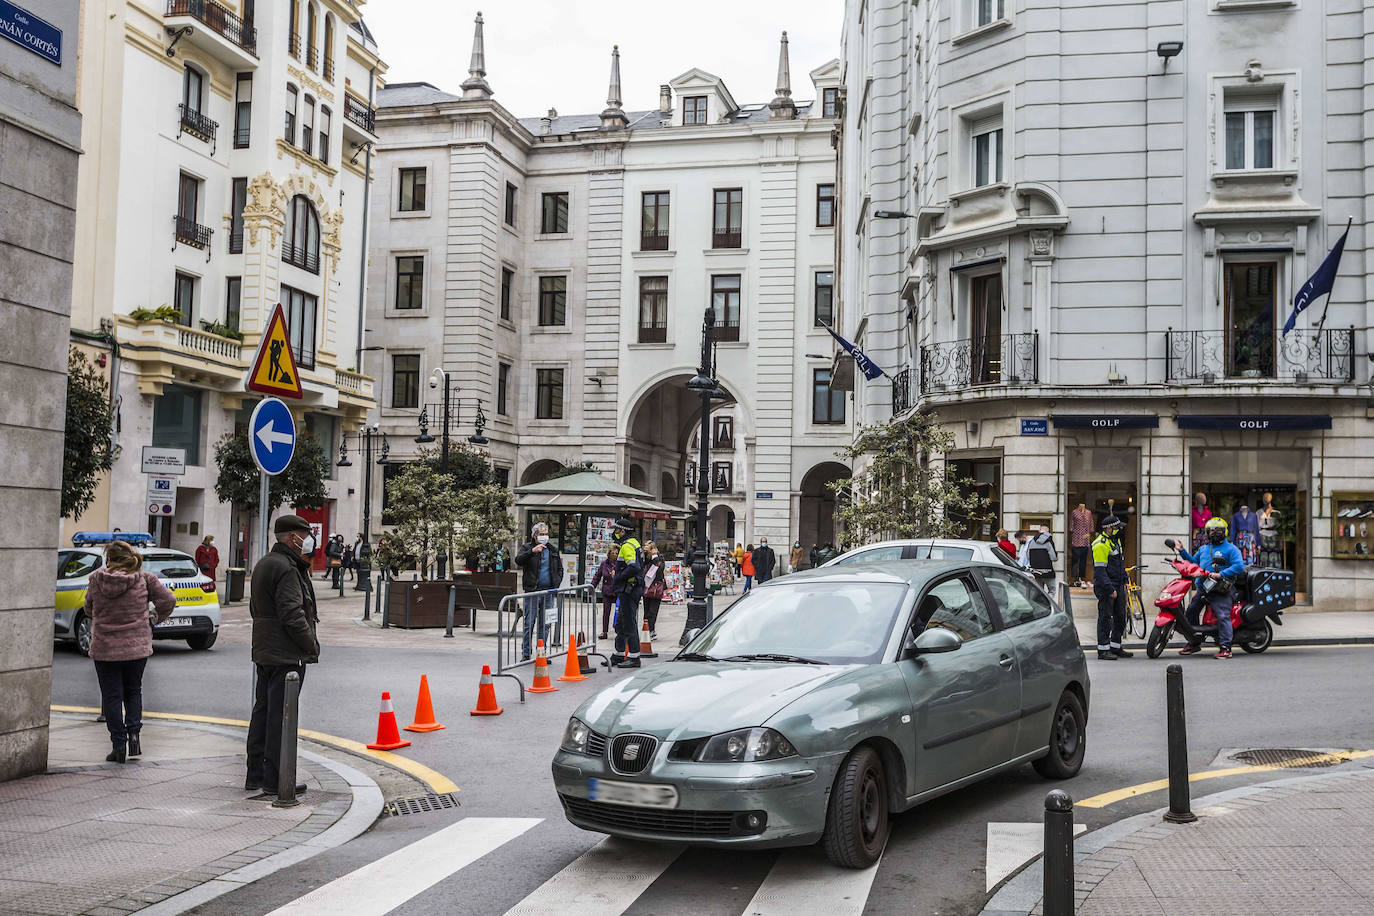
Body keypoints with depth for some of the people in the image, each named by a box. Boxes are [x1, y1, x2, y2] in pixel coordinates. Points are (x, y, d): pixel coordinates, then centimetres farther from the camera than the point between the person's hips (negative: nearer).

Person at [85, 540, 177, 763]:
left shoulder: (96, 578, -4)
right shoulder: (144, 578, -5)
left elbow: (89, 609, 8)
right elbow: (168, 600, -3)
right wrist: (159, 618, 17)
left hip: (104, 648, -1)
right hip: (137, 647, 1)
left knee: (111, 696, 8)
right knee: (133, 692, 19)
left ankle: (119, 744, 7)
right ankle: (134, 732, 4)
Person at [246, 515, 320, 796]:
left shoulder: (263, 564, 16)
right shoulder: (286, 568, -17)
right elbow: (292, 614, -23)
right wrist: (312, 645, -11)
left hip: (264, 653, 10)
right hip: (286, 655, -10)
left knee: (263, 712, 15)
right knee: (280, 716, -6)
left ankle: (255, 775, 22)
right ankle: (274, 780, -2)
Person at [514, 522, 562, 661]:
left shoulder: (552, 549, 16)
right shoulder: (527, 547, 2)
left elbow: (559, 569, 23)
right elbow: (518, 560, -17)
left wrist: (557, 585, 9)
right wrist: (532, 551, -29)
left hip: (549, 592, 4)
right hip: (532, 592, -4)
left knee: (545, 625, 7)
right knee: (529, 624, -3)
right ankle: (525, 653, 3)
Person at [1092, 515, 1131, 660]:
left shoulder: (1116, 540, 15)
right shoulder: (1100, 544, -16)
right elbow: (1100, 570, -20)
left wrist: (1124, 581, 18)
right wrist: (1110, 589, -22)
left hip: (1118, 586, 9)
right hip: (1106, 587, -9)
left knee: (1120, 617, 12)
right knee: (1105, 618, -5)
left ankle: (1116, 647, 21)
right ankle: (1103, 650, 0)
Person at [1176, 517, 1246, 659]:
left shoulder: (1230, 548, -1)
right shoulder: (1203, 548, 22)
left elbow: (1239, 566, -12)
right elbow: (1193, 561, 33)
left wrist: (1221, 574, -19)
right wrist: (1182, 551, 21)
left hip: (1220, 590, -7)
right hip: (1202, 588, 7)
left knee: (1223, 616, -16)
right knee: (1190, 612, 10)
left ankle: (1225, 648, -16)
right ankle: (1194, 643, 21)